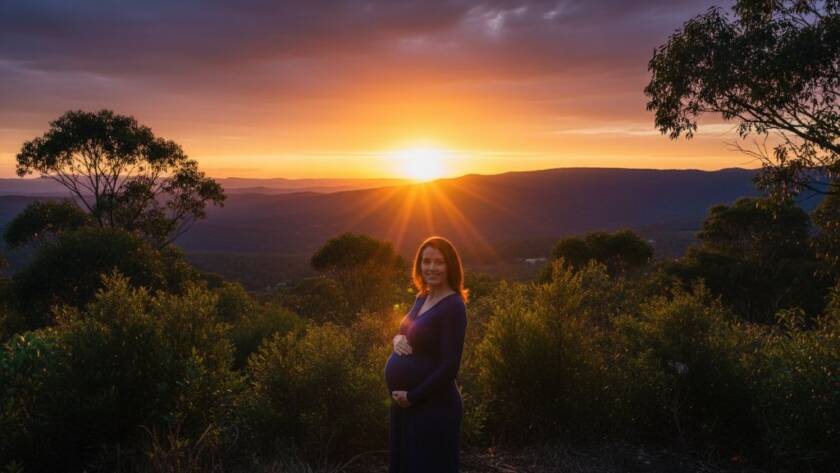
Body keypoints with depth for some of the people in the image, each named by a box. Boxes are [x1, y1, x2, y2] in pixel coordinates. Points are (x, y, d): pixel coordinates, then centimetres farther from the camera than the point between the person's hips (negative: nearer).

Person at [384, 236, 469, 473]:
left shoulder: (453, 306, -17)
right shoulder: (422, 298, 7)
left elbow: (449, 367, -21)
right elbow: (405, 333, 20)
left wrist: (412, 397, -17)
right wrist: (397, 339, -3)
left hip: (434, 407, -8)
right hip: (403, 404, 9)